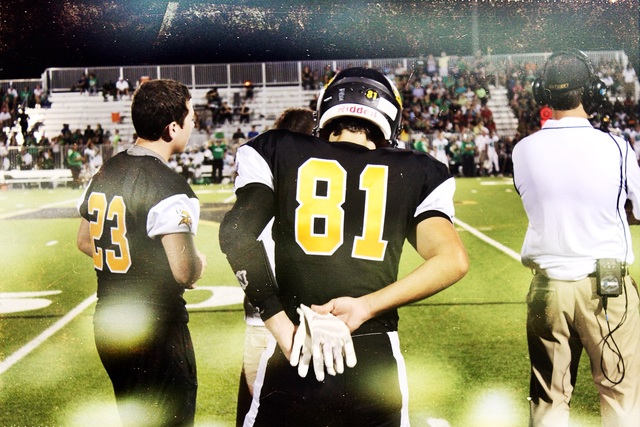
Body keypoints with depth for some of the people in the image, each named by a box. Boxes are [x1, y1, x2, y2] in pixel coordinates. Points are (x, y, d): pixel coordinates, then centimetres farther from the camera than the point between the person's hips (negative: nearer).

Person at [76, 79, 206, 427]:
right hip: (155, 331, -8)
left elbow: (85, 242, 17)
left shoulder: (104, 174, 5)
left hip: (107, 323, 8)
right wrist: (198, 262, -2)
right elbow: (185, 273, -23)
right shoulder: (168, 188, -21)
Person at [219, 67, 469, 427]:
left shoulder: (278, 152, 8)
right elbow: (453, 260, -3)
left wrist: (281, 325, -8)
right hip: (376, 365, 1)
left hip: (292, 366, -1)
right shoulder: (414, 172, 10)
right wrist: (366, 307, -7)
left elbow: (237, 234, -6)